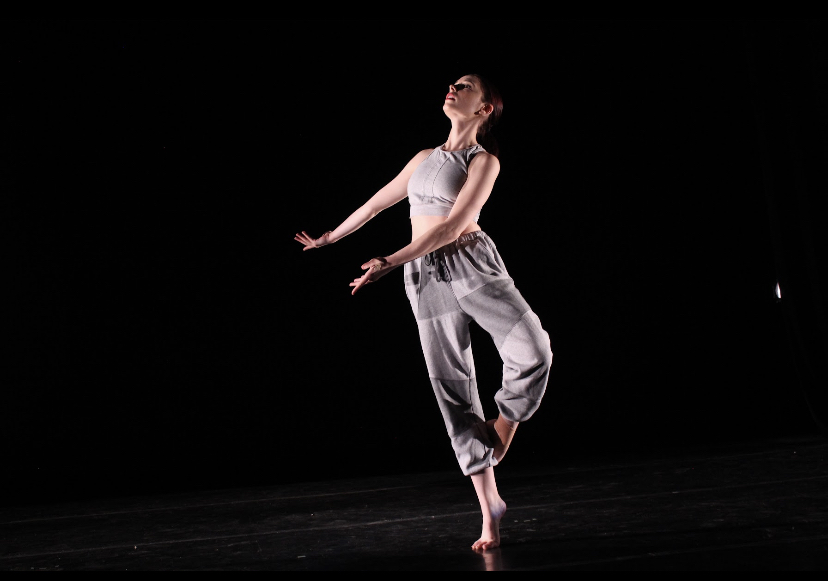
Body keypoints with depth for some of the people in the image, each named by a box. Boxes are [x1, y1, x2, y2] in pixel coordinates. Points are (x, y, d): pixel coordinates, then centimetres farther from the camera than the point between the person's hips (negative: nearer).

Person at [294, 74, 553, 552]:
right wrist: (329, 237, 36)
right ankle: (490, 511, 4)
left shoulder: (485, 160, 0)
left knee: (533, 352, -27)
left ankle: (506, 421, 5)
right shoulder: (425, 158, 18)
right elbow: (377, 202, 28)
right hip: (427, 279, 4)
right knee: (455, 392, -1)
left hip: (472, 264, -4)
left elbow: (453, 225, -11)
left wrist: (390, 262, -18)